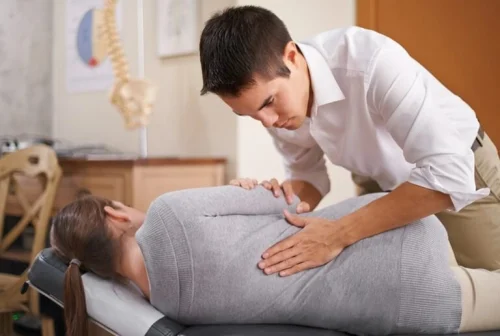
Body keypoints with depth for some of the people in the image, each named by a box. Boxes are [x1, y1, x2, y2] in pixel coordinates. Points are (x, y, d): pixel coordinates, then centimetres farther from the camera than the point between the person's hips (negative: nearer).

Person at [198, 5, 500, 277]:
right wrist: (290, 198, -25)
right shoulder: (272, 101, -18)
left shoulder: (371, 62, -39)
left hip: (459, 167, -4)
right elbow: (309, 174, -2)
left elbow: (449, 176, -42)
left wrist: (339, 234, -41)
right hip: (379, 183, 5)